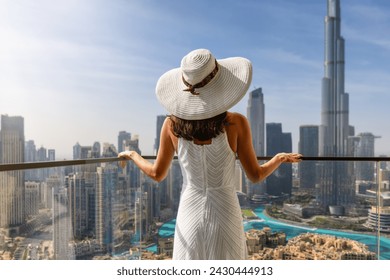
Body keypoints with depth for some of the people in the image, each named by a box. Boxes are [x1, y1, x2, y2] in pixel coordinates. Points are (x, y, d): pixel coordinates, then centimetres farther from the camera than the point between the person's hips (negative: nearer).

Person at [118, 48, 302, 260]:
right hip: (225, 215, -1)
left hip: (190, 214, 2)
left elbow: (157, 174, 1)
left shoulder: (172, 124, -10)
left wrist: (132, 155, 20)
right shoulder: (235, 123, -15)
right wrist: (280, 158, 15)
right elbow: (256, 175, -6)